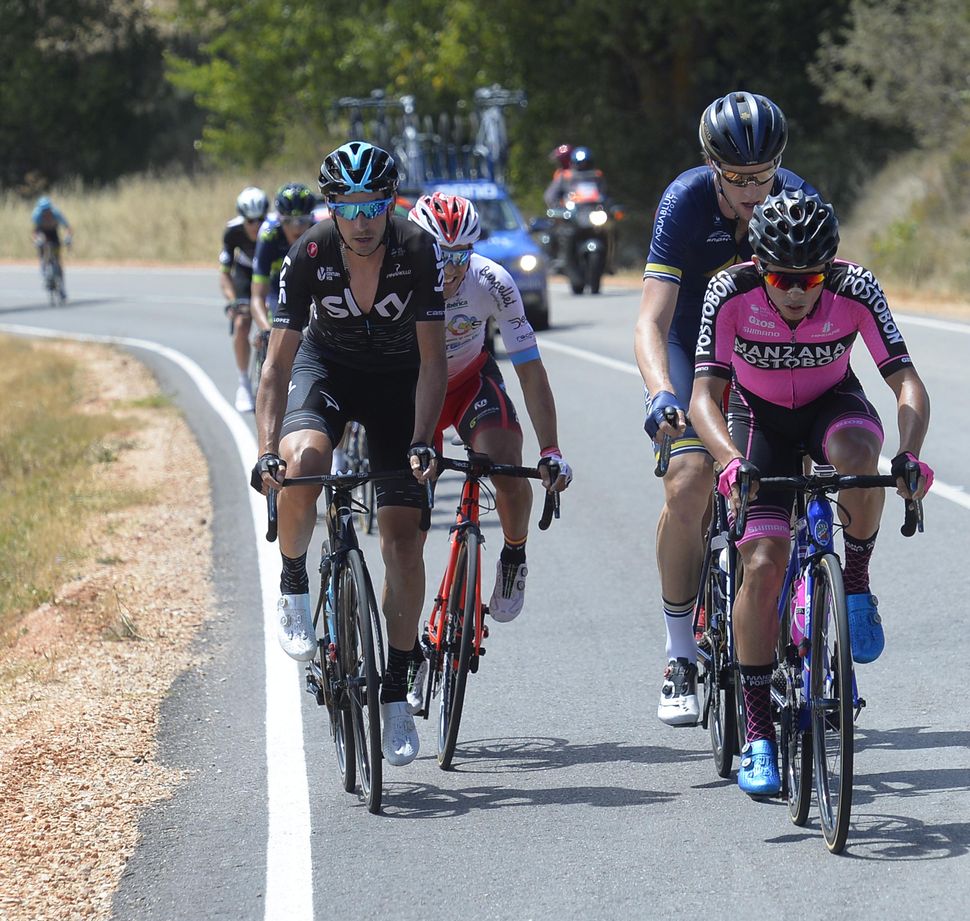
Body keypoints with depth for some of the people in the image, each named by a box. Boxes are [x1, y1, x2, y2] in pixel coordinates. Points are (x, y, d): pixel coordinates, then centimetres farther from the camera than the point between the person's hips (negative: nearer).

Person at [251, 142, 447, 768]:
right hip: (327, 368, 0)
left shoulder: (420, 253, -26)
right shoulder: (309, 257, -25)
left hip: (399, 380, 0)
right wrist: (266, 453, -34)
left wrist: (421, 442, -35)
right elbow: (277, 366, -22)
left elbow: (432, 361, -22)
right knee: (301, 461, -34)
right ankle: (294, 591, -9)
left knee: (404, 538, -8)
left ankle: (396, 694, 3)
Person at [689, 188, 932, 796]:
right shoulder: (730, 295, -28)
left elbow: (907, 383, -30)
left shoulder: (856, 290, -27)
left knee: (858, 456, -37)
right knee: (763, 564, -16)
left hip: (832, 405, 0)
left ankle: (857, 584, -10)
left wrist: (910, 455, -48)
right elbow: (705, 395, -32)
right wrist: (731, 461, -51)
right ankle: (758, 733, -7)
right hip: (760, 418, 0)